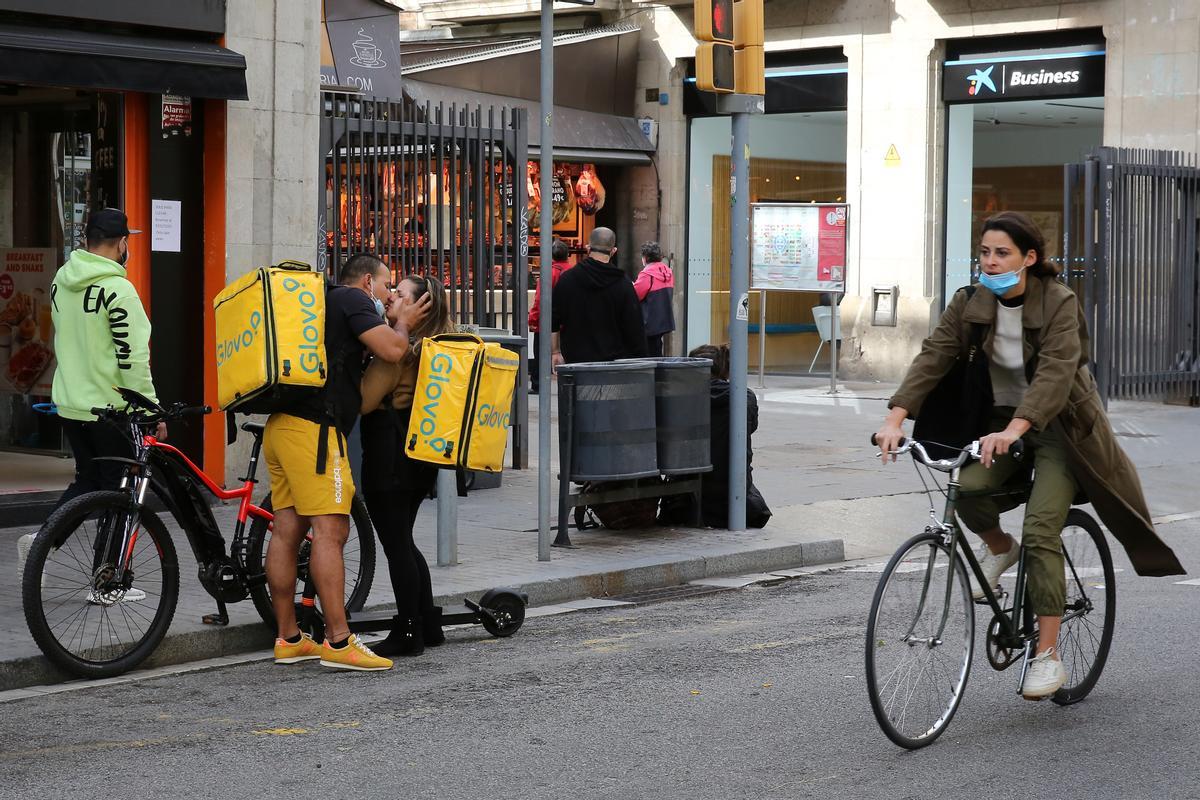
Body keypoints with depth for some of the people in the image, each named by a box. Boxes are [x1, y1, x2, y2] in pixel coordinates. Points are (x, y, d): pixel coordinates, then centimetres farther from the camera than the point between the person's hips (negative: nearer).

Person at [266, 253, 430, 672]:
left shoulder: (323, 303, 27)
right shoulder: (351, 298, -2)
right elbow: (391, 350, -11)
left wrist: (390, 321, 22)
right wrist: (402, 322, 10)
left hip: (283, 427, 10)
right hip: (315, 428, -10)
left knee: (286, 531, 9)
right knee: (331, 530, -11)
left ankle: (288, 638, 13)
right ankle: (338, 642, -13)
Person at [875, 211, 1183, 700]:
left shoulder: (1059, 303, -18)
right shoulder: (970, 303, -5)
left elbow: (1055, 374, -31)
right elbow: (933, 356, -16)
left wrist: (1014, 430, -47)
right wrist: (896, 417, -31)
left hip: (1056, 425, -4)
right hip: (999, 421, 4)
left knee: (1041, 532, -17)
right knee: (967, 487, -26)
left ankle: (1048, 656, -10)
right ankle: (998, 548, 9)